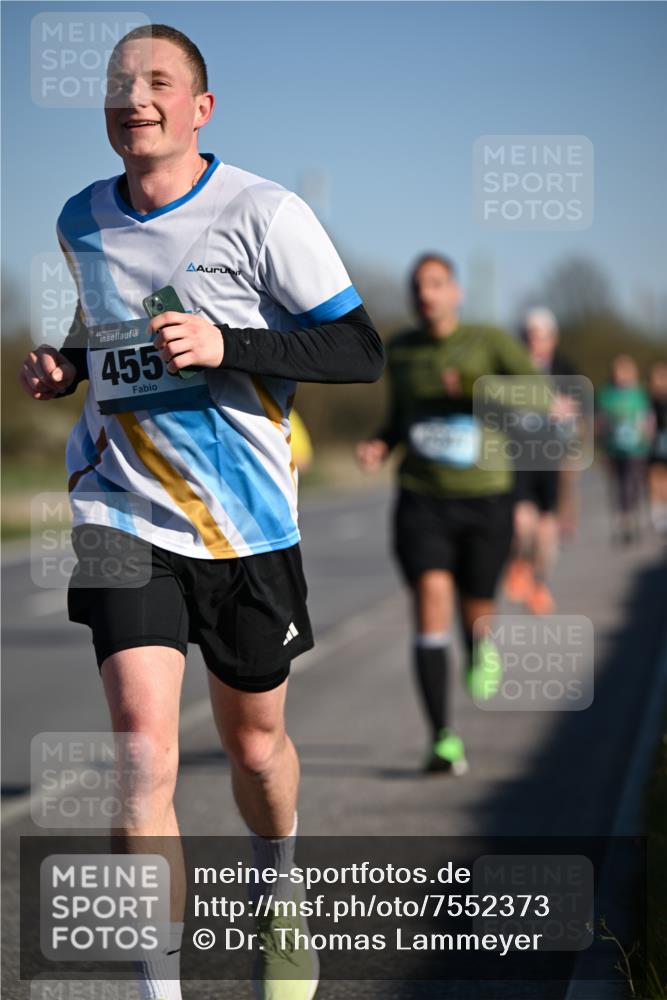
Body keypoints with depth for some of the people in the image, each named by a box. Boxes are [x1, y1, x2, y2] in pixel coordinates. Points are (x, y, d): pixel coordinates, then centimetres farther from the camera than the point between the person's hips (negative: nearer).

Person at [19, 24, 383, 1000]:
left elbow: (361, 349, -10)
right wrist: (65, 365, 4)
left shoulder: (264, 213, -9)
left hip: (247, 522, -2)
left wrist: (226, 345, -22)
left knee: (255, 741, 14)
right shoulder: (80, 221, 6)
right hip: (123, 511, 2)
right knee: (144, 739, -15)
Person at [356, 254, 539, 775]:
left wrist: (480, 390, -27)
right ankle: (443, 739, -19)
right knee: (431, 600, -18)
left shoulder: (490, 342, -4)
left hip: (486, 498, -1)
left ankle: (483, 650, 50)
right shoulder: (400, 350, 7)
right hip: (421, 499, 1)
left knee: (475, 613, 9)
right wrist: (379, 445, 1)